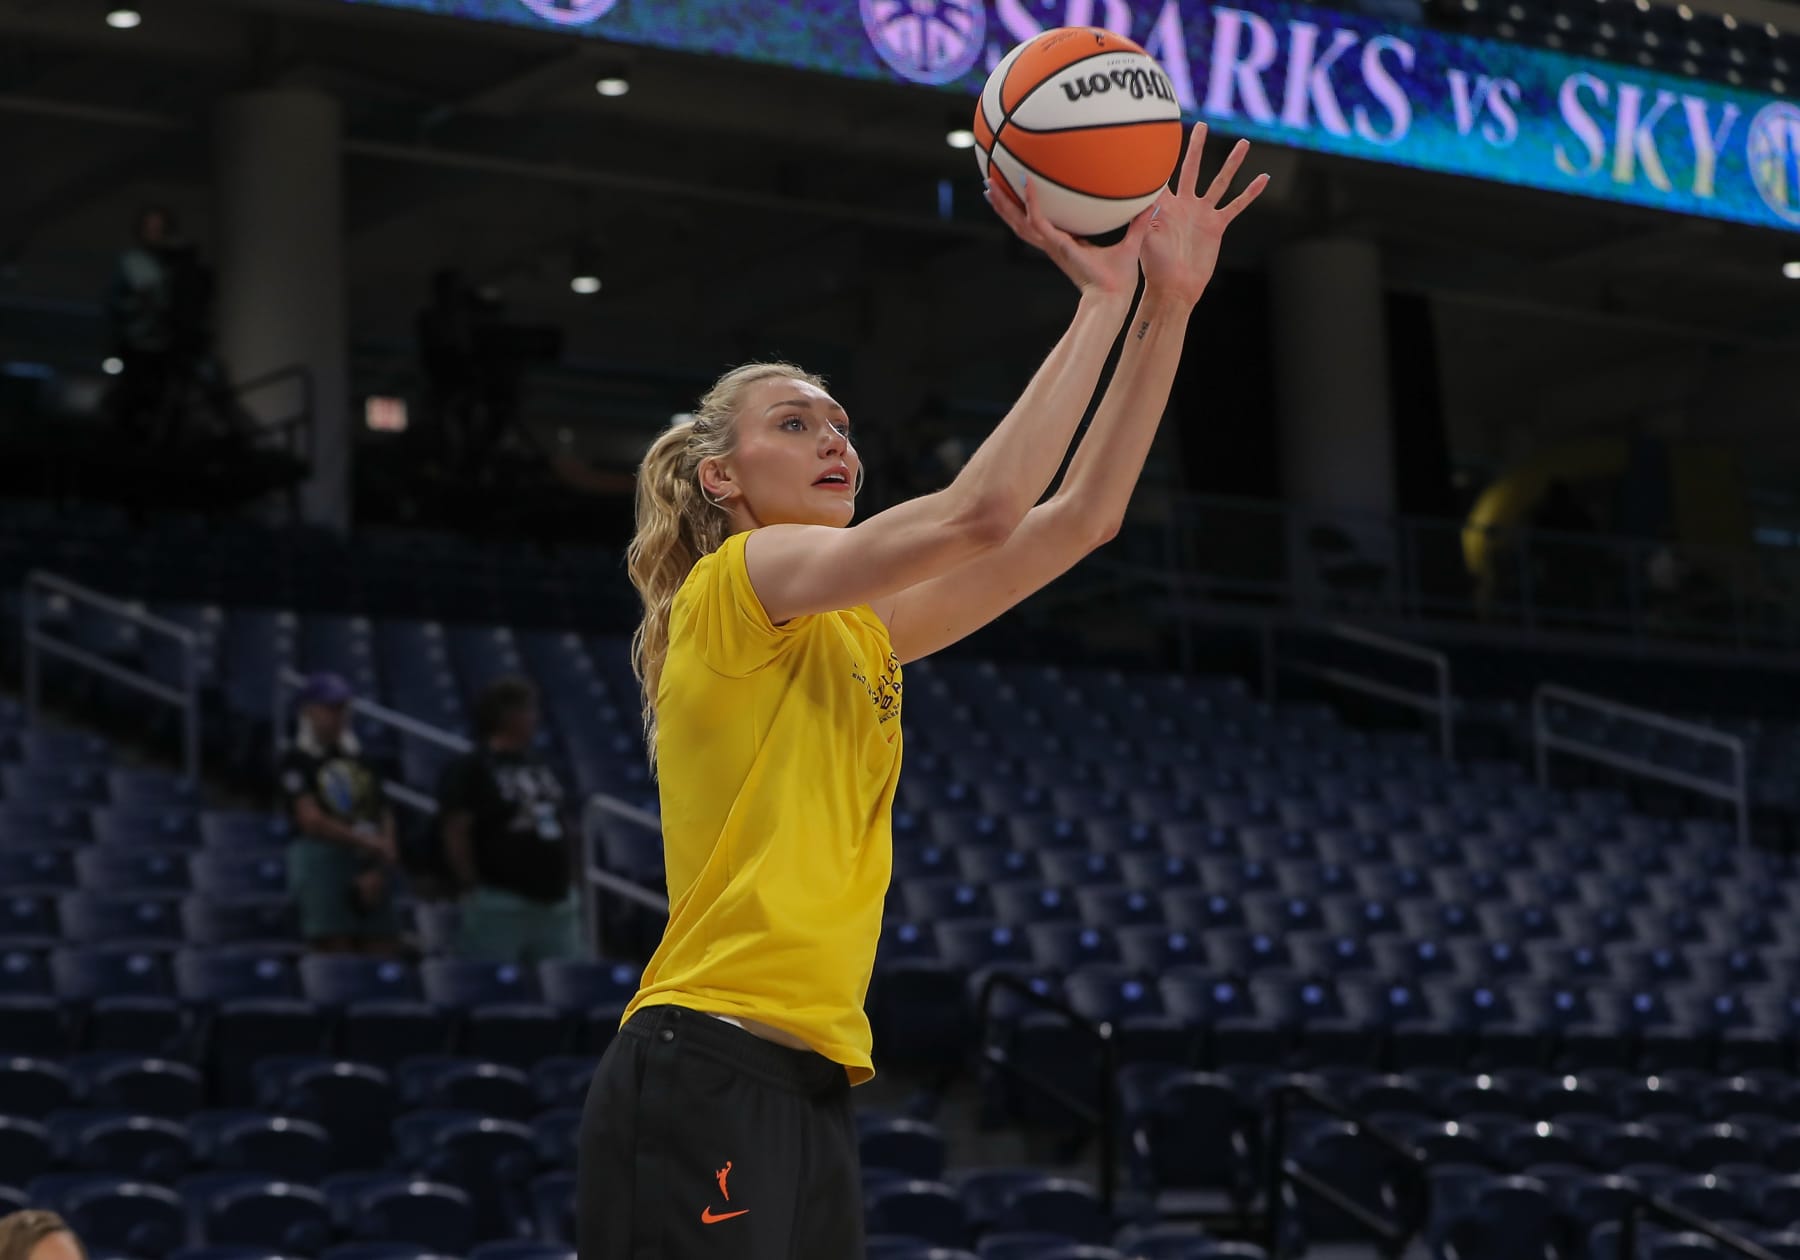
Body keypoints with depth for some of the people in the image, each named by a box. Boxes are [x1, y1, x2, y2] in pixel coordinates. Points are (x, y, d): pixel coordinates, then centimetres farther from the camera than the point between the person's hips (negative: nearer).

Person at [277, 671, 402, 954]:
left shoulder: (358, 759, 16)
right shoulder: (297, 761, 0)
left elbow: (384, 815, 11)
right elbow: (312, 821, -9)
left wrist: (379, 871, -5)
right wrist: (368, 842, -10)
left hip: (370, 867, 5)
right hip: (321, 859, -5)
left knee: (386, 950, -2)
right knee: (336, 954, -9)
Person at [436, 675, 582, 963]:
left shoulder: (541, 768, 17)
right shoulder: (469, 769, -6)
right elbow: (455, 833, -12)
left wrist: (569, 882, 13)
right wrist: (473, 890, -16)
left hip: (555, 904, 8)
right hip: (499, 905, -8)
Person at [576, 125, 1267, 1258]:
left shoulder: (857, 633, 20)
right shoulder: (740, 577, -2)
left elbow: (1083, 513, 16)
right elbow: (980, 511, -15)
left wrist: (1167, 303, 9)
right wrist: (1103, 298, -8)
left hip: (814, 1097, 9)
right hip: (705, 1078, -9)